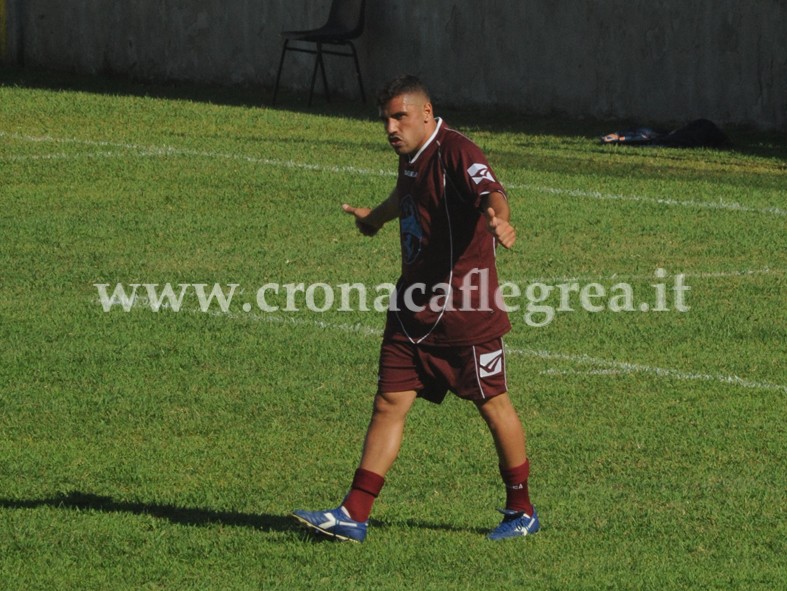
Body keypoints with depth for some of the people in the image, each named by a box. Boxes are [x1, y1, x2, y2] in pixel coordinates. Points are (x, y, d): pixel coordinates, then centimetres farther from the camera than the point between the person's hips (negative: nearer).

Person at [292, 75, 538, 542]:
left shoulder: (457, 153, -15)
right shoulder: (411, 155, 11)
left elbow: (491, 192, -35)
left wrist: (498, 219, -59)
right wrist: (376, 216, 55)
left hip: (466, 311, -8)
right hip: (414, 307, 8)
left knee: (493, 404, 6)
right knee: (389, 403, 1)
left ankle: (523, 512, 21)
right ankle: (354, 516, -2)